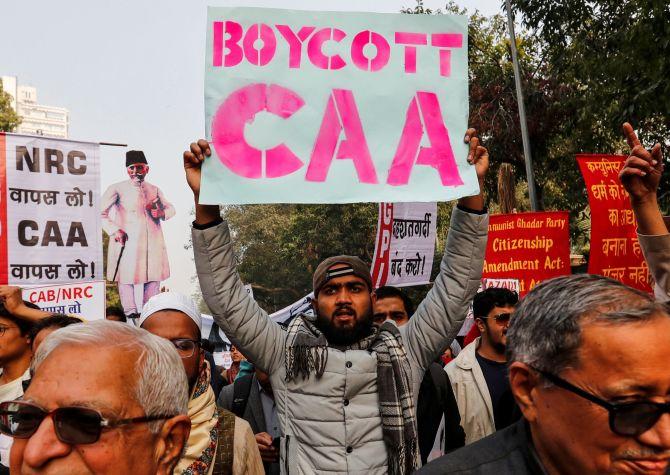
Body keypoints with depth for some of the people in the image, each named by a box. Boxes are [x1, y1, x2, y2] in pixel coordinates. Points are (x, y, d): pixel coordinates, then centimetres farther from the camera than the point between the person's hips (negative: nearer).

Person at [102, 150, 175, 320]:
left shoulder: (154, 190, 14)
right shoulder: (117, 189, 0)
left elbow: (170, 208, 25)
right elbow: (101, 212, -3)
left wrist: (162, 213, 1)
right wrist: (114, 230, -14)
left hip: (152, 241, 4)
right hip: (127, 240, -4)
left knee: (154, 274, 7)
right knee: (126, 274, -2)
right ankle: (130, 311, 9)